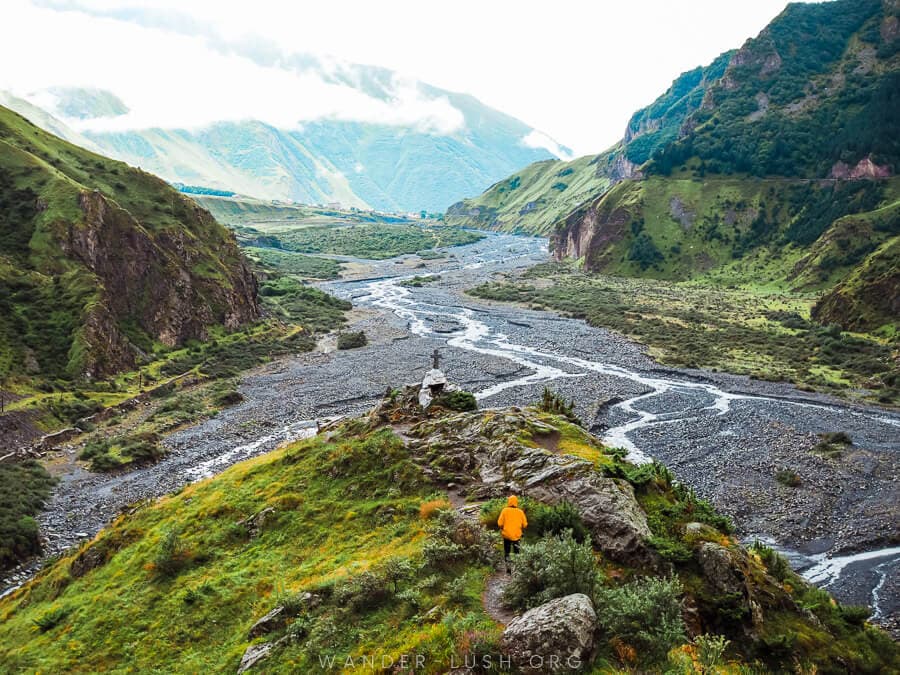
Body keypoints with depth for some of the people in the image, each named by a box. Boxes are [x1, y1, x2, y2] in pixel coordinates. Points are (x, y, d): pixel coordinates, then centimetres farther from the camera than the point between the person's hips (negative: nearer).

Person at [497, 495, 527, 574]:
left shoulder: (505, 511, -8)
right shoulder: (520, 512, -3)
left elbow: (500, 523, -10)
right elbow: (525, 524, -1)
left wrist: (502, 529, 10)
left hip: (507, 535, -1)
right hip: (517, 536, 1)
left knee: (506, 552, 12)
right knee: (516, 553, 15)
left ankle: (508, 568, 5)